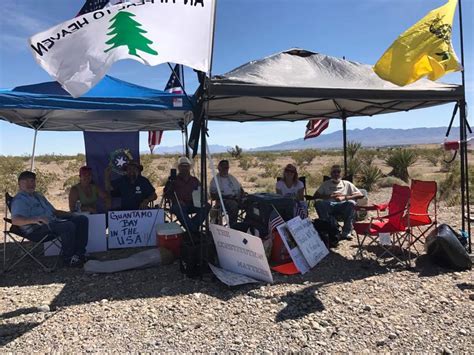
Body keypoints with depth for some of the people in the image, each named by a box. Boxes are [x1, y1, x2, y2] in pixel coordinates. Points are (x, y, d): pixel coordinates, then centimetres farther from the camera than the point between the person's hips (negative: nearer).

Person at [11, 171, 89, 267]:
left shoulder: (38, 196, 26)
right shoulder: (19, 199, -3)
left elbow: (54, 211, 31)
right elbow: (15, 220, -21)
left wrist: (70, 214, 17)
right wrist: (34, 219, -38)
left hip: (53, 221, 9)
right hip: (36, 230, -9)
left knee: (82, 219, -4)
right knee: (69, 226, -33)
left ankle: (79, 254, -8)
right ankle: (68, 259, -18)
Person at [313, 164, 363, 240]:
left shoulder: (347, 184, 19)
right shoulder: (326, 184, 22)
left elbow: (360, 195, 6)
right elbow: (316, 196, 9)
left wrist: (344, 197, -7)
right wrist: (330, 196, -5)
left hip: (343, 206, 0)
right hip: (328, 206, 1)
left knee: (351, 203, -33)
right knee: (318, 203, -30)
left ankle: (346, 232, -27)